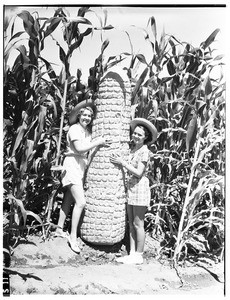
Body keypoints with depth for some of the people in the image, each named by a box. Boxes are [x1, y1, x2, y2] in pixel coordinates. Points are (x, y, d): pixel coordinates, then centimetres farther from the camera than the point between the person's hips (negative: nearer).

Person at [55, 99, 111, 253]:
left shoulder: (88, 131, 14)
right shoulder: (74, 129, -10)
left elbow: (88, 150, 7)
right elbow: (79, 148, -21)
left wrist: (100, 141, -5)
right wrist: (98, 142, -17)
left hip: (82, 166, 9)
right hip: (72, 164, -8)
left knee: (69, 199, 16)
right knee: (81, 202, -14)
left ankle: (59, 229, 29)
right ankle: (73, 237, -4)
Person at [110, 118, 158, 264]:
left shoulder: (144, 151, -12)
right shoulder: (133, 149, 11)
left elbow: (138, 172, -16)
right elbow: (130, 169, 10)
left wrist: (122, 162, -13)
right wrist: (119, 160, -1)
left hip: (140, 187, -8)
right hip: (131, 188, 8)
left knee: (138, 224, 0)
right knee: (131, 223, 12)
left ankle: (139, 256, 12)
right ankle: (132, 253, 21)